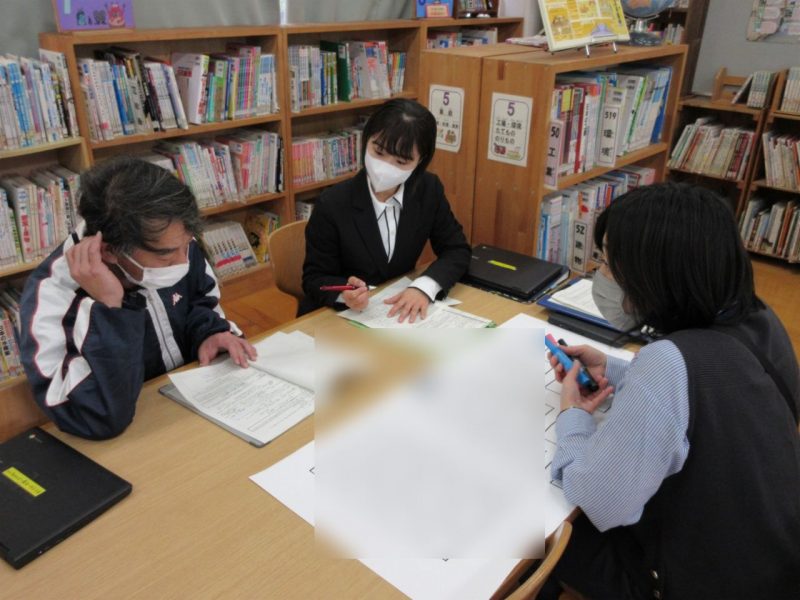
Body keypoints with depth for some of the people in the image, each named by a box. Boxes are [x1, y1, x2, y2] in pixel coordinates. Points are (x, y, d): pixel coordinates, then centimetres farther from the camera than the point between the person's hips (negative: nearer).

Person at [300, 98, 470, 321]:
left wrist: (423, 287, -20)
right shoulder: (332, 205, -18)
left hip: (399, 311, 4)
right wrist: (345, 293, -31)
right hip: (335, 318, -4)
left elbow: (457, 250, -2)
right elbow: (314, 279, -9)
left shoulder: (429, 190, -8)